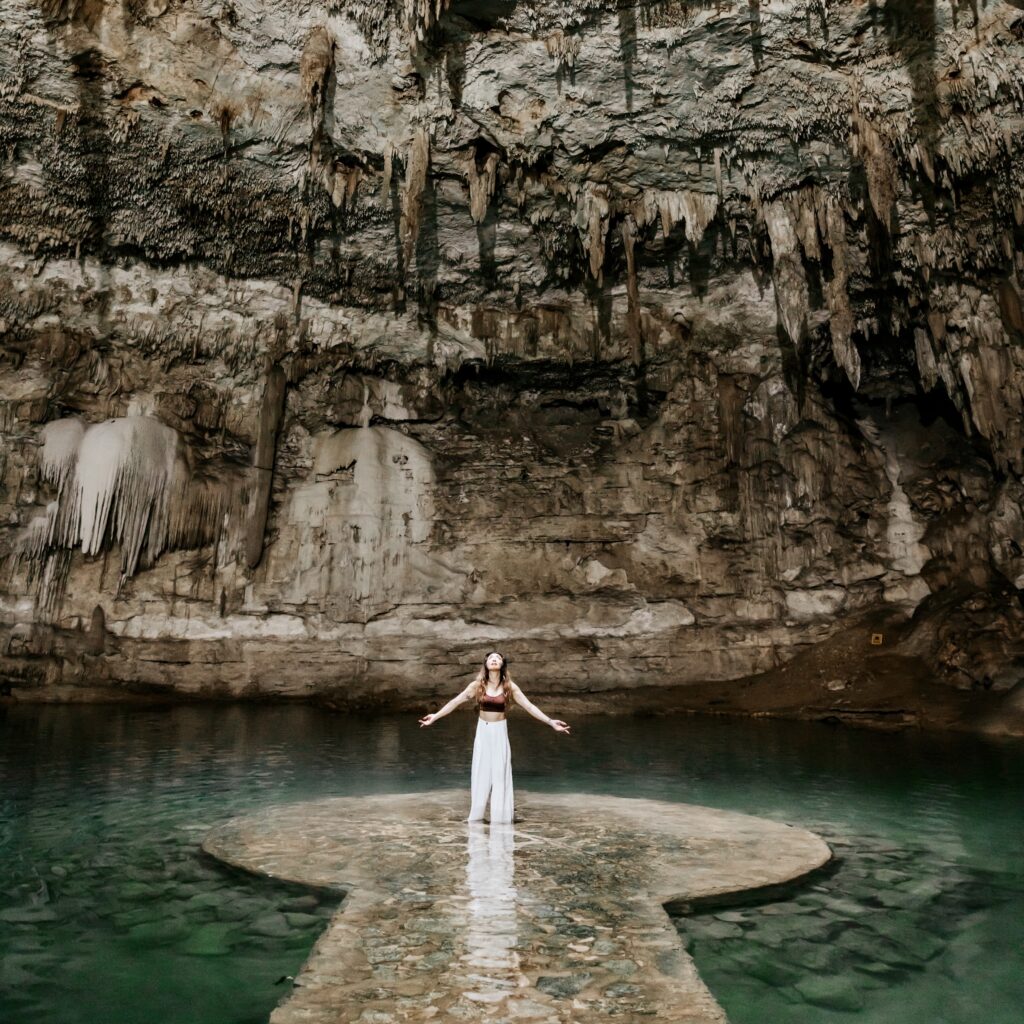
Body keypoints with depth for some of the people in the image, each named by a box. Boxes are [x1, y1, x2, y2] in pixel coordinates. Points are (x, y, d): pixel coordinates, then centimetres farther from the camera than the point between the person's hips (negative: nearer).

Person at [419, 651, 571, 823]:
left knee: (500, 773, 4)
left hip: (500, 732, -1)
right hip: (483, 731, 1)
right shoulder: (477, 685, -5)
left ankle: (500, 815, 16)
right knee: (480, 773, 7)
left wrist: (550, 722, -16)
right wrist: (435, 716, -7)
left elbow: (529, 706, -8)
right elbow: (455, 702, -2)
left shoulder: (510, 687, -6)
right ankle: (476, 814, 19)